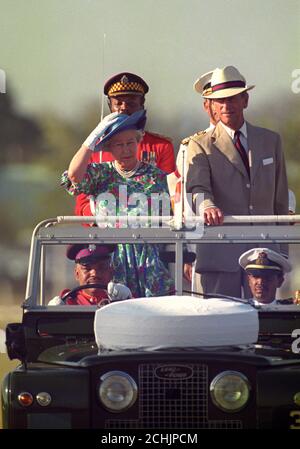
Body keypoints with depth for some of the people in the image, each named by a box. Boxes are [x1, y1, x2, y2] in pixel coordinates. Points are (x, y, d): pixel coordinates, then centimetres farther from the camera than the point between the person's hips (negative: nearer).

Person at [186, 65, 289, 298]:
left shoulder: (271, 141, 16)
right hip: (220, 253, -2)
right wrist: (208, 207, -36)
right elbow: (197, 189, -11)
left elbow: (280, 199, 17)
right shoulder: (201, 145, 6)